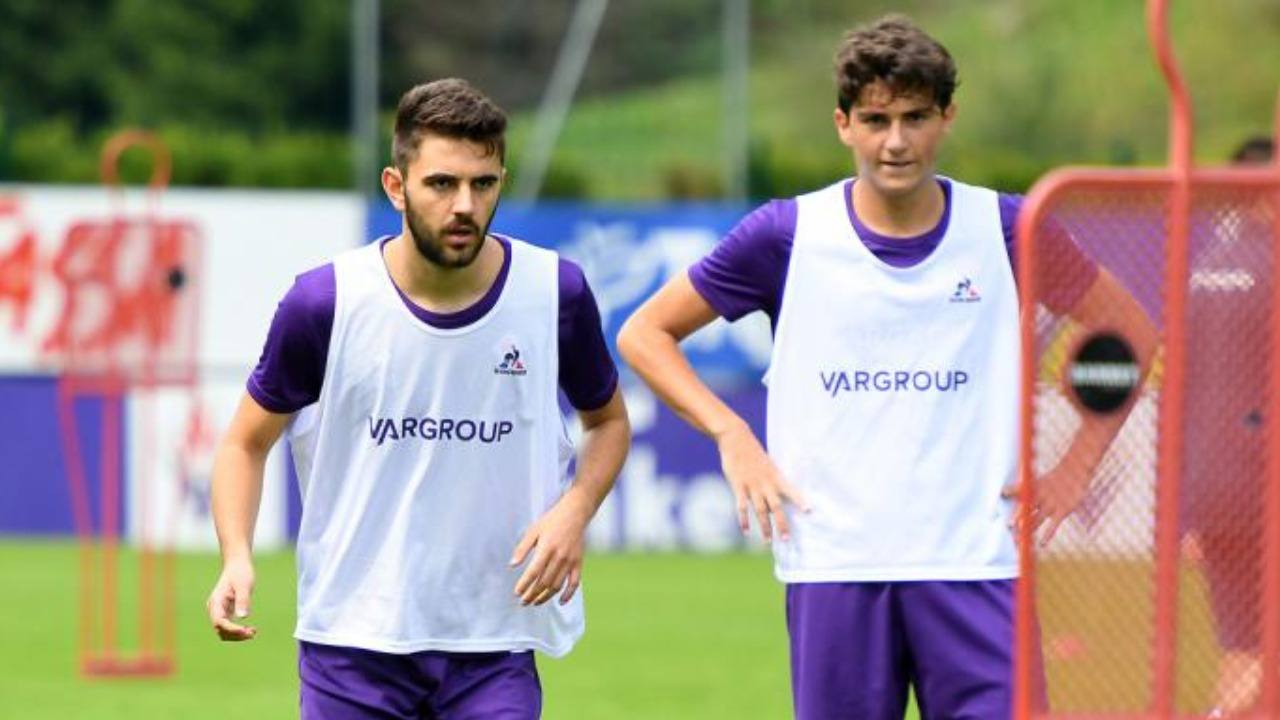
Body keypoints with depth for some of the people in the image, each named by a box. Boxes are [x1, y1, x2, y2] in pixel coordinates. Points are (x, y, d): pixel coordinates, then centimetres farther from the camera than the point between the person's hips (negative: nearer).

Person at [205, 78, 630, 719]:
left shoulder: (557, 293, -4)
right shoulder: (325, 302, -9)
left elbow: (608, 419, 14)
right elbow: (247, 442, 5)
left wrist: (574, 510, -6)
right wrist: (237, 558, -13)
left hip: (493, 650, 1)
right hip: (352, 642, -1)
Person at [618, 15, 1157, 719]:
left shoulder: (1006, 230, 3)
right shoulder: (786, 234, 1)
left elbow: (1134, 336, 15)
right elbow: (645, 334, 11)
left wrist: (1075, 469, 6)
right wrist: (732, 436, -2)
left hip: (974, 562, 0)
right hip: (832, 566, 0)